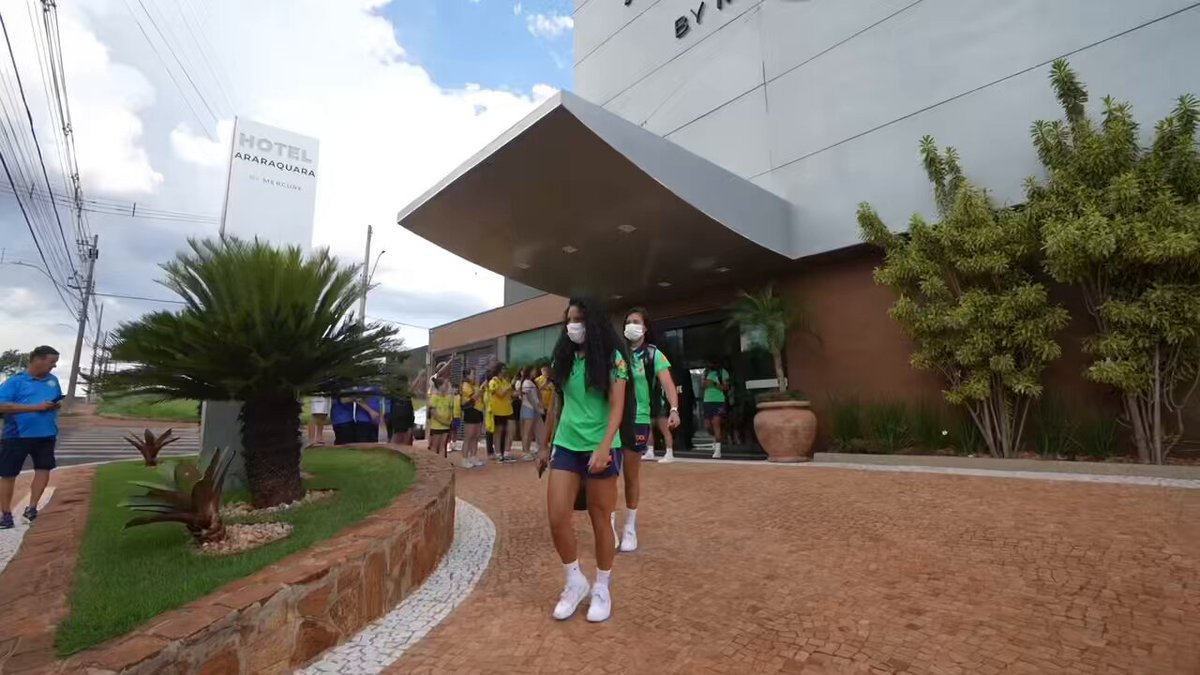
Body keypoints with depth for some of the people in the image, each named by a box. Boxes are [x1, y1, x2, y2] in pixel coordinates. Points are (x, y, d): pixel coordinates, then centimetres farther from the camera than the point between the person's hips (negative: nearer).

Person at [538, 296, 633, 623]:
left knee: (600, 520, 7)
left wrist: (604, 448, -23)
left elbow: (617, 408, -11)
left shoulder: (612, 358, -6)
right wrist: (544, 445, 16)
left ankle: (602, 588, 27)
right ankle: (575, 581, 23)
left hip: (600, 448, -4)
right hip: (566, 446, 5)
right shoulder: (563, 358, 8)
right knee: (557, 518, 0)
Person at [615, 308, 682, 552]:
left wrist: (674, 409, -31)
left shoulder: (653, 354, -3)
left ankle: (630, 527, 25)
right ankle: (610, 521, 22)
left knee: (631, 475, 10)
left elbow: (667, 384, -14)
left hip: (638, 419, -2)